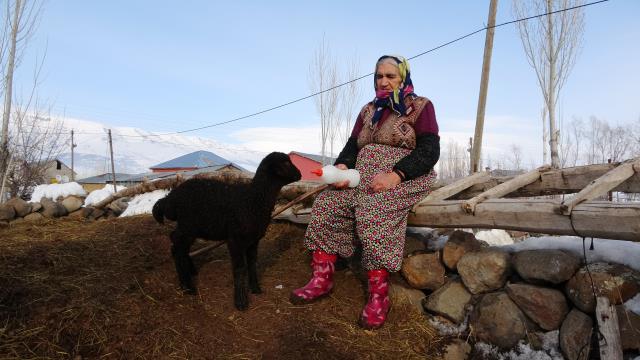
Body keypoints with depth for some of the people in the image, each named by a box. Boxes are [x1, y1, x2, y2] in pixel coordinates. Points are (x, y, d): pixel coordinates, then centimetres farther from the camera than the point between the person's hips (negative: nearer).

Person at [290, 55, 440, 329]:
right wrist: (342, 166, -12)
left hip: (404, 178, -5)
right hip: (363, 175, 6)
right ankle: (322, 277, -15)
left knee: (374, 212, -35)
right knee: (327, 204, -18)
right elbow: (352, 146, 12)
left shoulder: (420, 107, 4)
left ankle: (379, 294, -29)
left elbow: (430, 151, -9)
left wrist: (394, 175, -25)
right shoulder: (369, 110, 20)